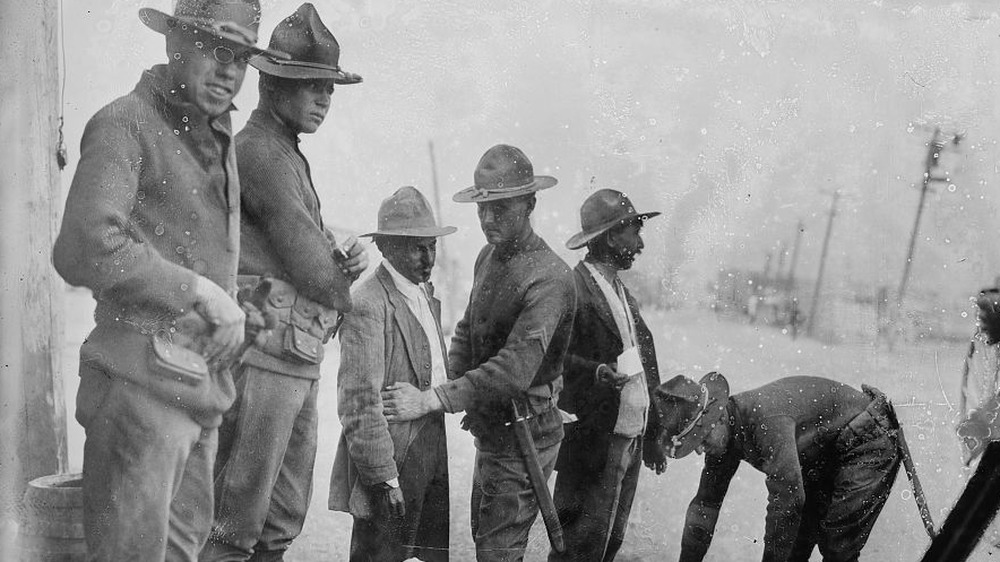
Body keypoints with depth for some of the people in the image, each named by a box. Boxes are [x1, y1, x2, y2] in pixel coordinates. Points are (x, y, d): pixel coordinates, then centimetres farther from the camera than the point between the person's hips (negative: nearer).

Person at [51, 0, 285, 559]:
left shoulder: (219, 135, 16)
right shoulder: (125, 124, -11)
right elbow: (83, 250, -24)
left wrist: (232, 306, 12)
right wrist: (200, 292, -20)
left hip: (202, 384, 8)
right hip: (143, 381, -8)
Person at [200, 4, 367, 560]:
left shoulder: (290, 155, 19)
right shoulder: (257, 150, -11)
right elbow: (301, 252, -14)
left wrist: (346, 258, 0)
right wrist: (341, 291, 4)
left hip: (300, 362, 10)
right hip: (266, 353, -10)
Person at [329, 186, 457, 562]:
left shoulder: (425, 292, 12)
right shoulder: (368, 306, -17)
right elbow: (359, 404, -20)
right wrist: (385, 479, -19)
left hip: (434, 445, 8)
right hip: (394, 457, -8)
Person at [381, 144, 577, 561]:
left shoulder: (550, 279, -23)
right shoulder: (489, 257, 6)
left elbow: (515, 369, -30)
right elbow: (467, 331, 16)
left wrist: (430, 401, -30)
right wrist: (455, 381, -3)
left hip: (523, 437, -9)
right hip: (489, 431, 9)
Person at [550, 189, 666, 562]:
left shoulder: (621, 291, 17)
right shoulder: (573, 289, -13)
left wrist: (652, 436, 18)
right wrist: (595, 372, -34)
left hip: (632, 442, 9)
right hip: (593, 444, -9)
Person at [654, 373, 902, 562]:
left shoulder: (765, 417, -35)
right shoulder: (725, 435, -6)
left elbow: (787, 497, -37)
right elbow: (705, 503, 4)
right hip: (825, 457, 9)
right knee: (796, 542, 4)